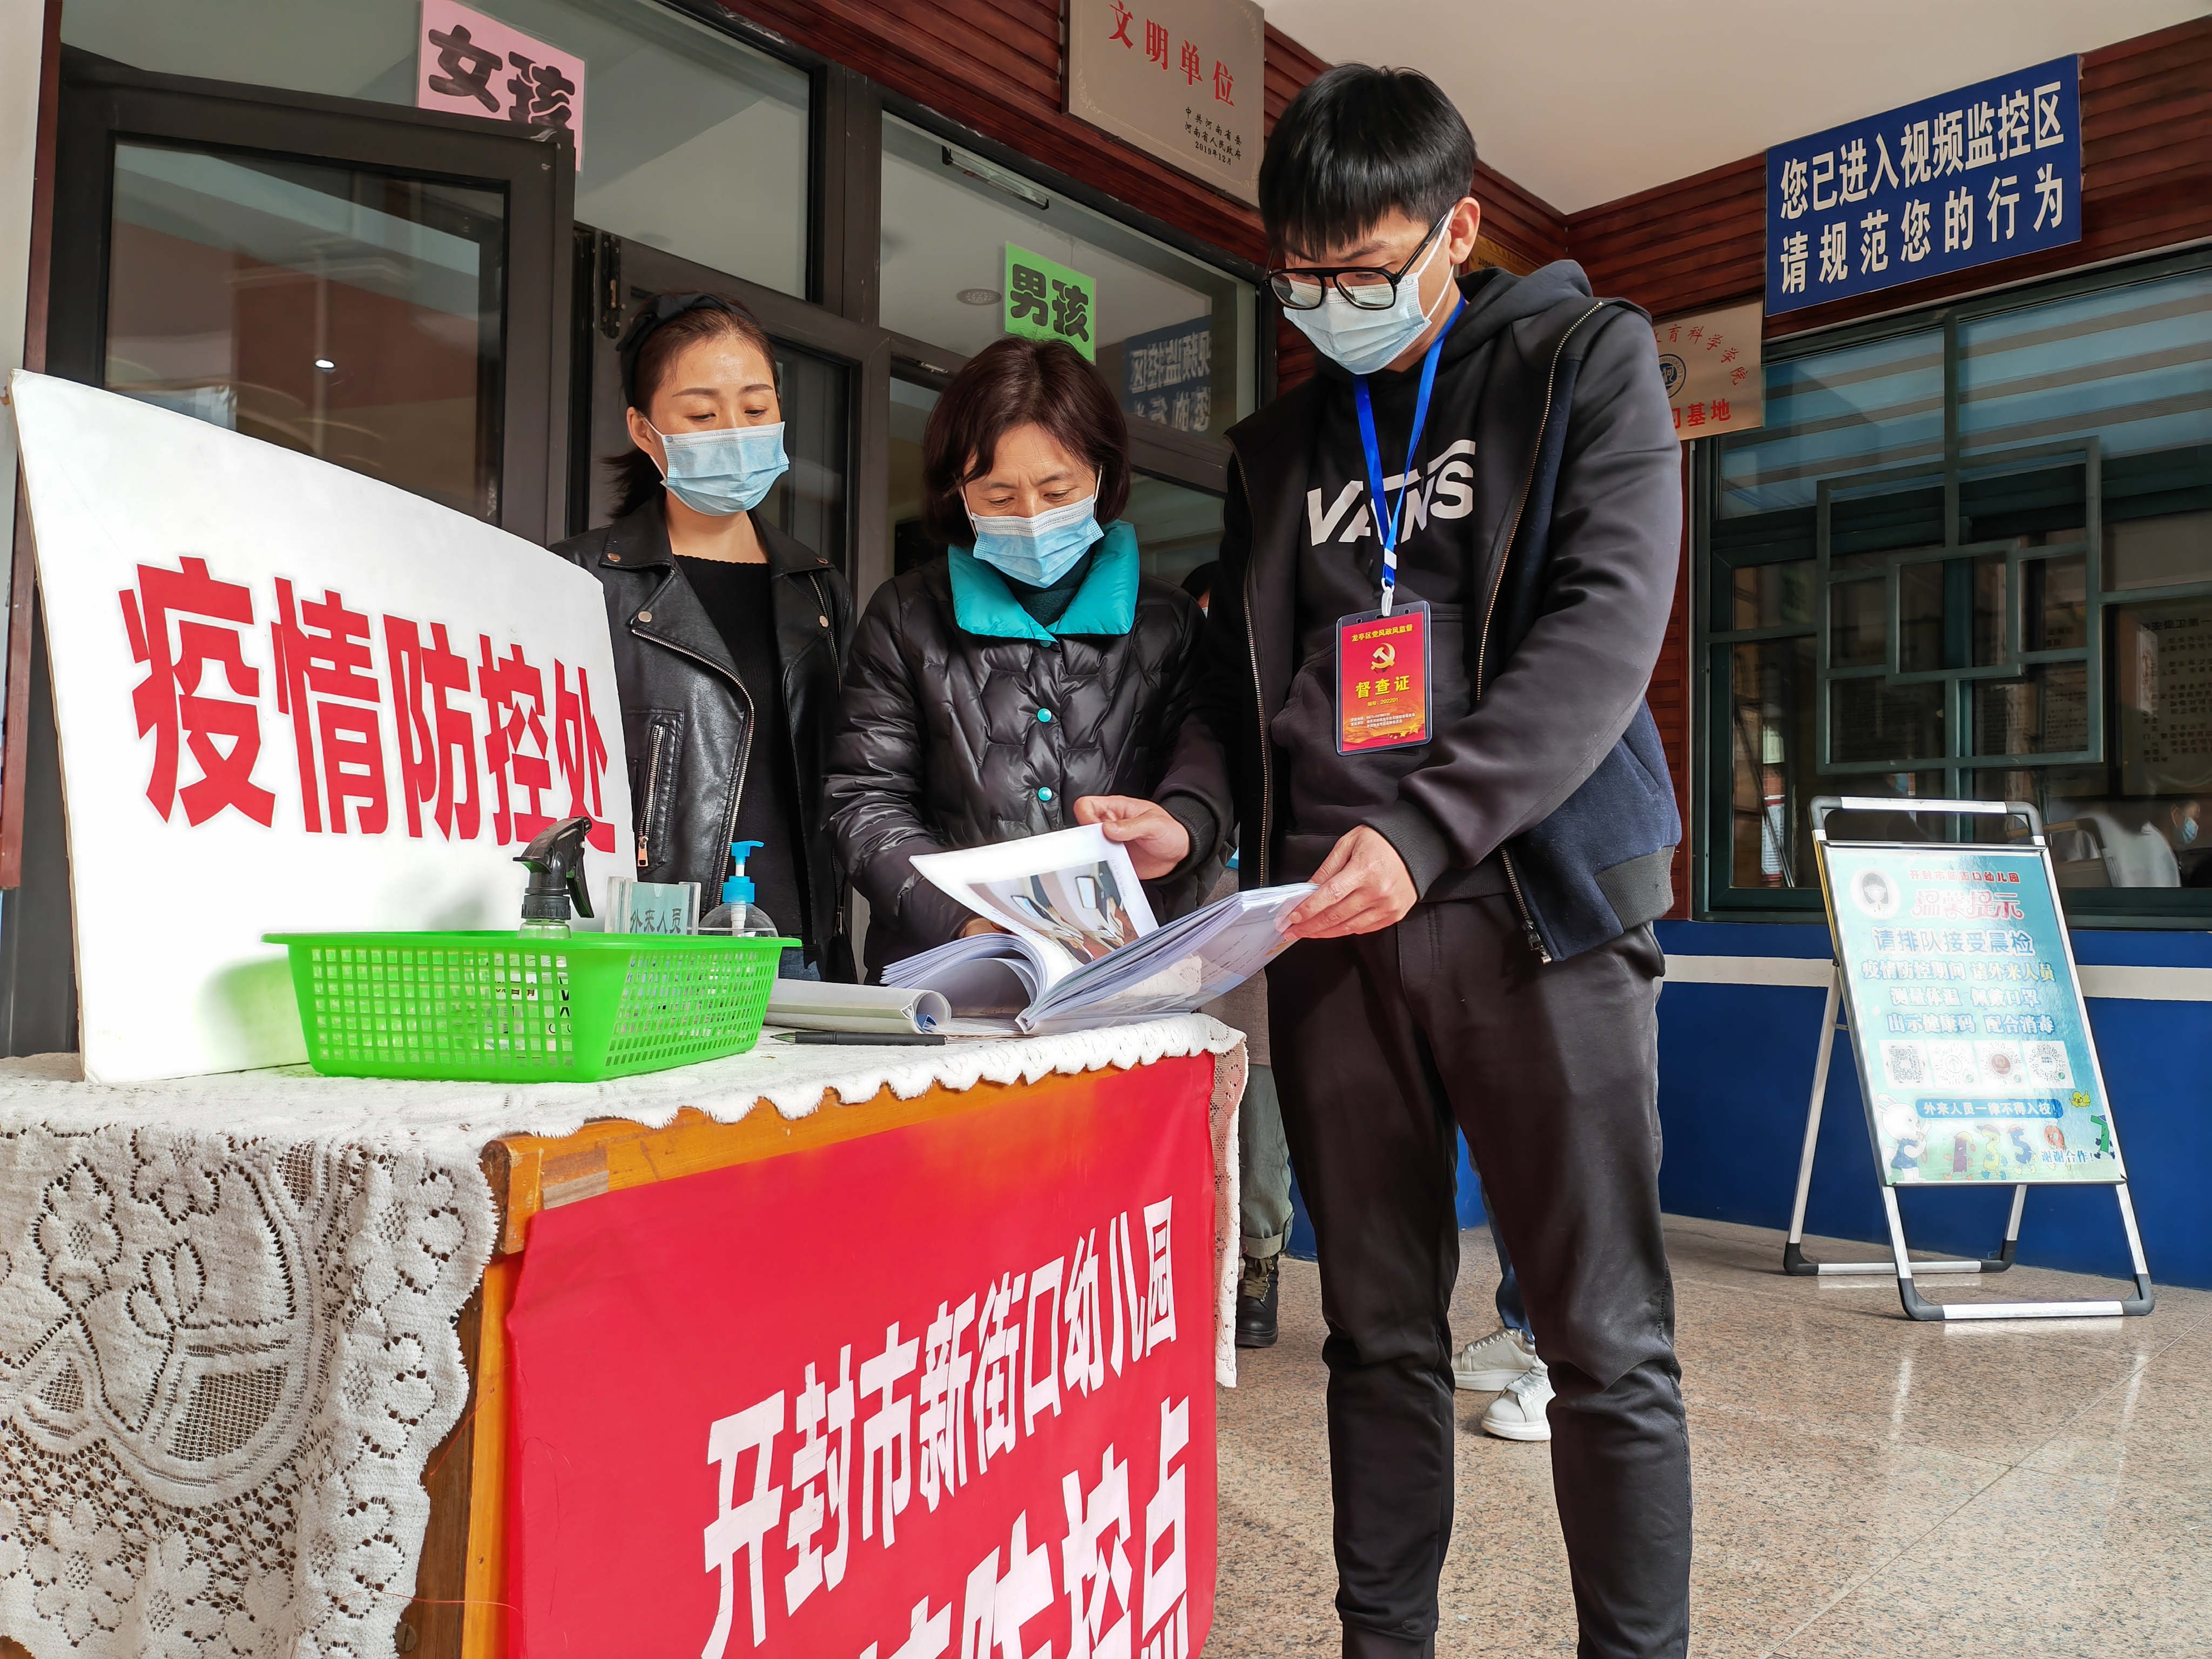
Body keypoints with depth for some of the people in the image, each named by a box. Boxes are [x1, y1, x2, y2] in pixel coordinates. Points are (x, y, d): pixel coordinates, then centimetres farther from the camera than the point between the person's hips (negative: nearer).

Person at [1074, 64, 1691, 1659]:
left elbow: (1607, 625, -9)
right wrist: (1190, 812, -3)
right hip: (1329, 925, 4)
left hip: (1537, 902, -3)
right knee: (1379, 1333, 10)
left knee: (1609, 1342, 0)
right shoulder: (1280, 444, 18)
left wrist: (1427, 826, -22)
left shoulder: (1584, 362, 5)